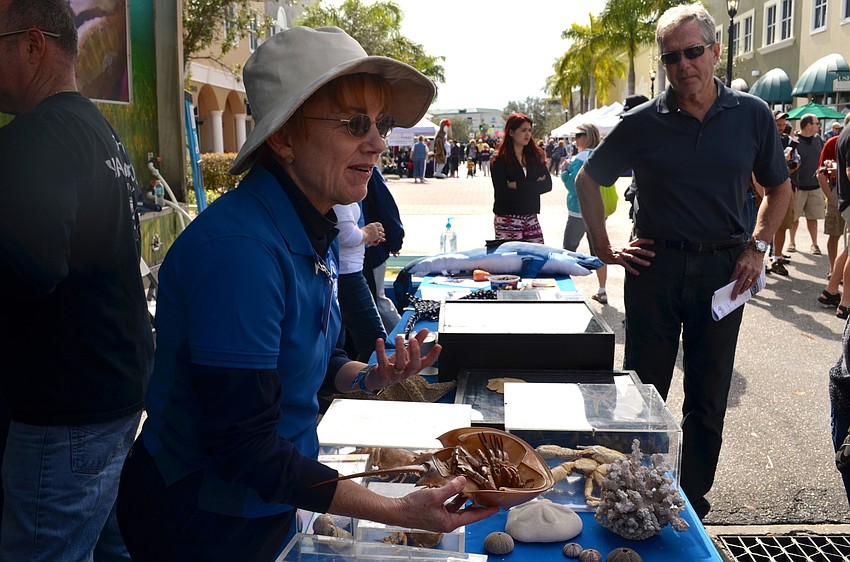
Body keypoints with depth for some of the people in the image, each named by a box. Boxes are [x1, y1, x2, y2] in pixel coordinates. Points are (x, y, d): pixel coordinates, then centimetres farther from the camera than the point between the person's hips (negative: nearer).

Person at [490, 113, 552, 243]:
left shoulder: (536, 156, 8)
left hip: (531, 219, 4)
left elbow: (547, 185, -3)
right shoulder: (500, 161, -4)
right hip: (507, 221, -4)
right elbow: (501, 193, -15)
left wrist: (517, 185, -13)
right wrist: (534, 185, -9)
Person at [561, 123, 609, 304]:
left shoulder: (581, 158, -16)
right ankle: (602, 292, 16)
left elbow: (573, 186, -19)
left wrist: (565, 169, -4)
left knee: (568, 250, 4)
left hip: (580, 212, -7)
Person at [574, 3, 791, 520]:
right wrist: (605, 249, 2)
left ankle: (693, 502, 25)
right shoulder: (643, 123, -3)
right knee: (644, 389, 7)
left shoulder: (753, 116, 0)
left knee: (708, 395, 9)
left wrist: (757, 247, 0)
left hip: (723, 269, 1)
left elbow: (779, 188, 13)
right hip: (655, 265, -1)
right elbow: (588, 180, 8)